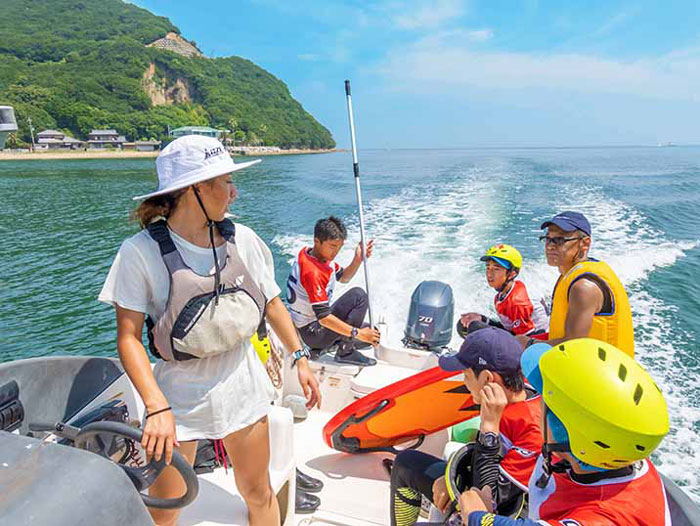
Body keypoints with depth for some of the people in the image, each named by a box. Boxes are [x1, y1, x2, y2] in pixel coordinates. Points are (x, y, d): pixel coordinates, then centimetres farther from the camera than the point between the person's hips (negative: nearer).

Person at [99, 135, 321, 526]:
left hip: (242, 384, 3)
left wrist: (300, 357, 5)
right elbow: (129, 338, -14)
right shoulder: (141, 252, -15)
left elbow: (272, 302, 5)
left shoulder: (241, 239, -5)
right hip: (179, 391, -2)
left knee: (258, 494, 17)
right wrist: (157, 408, -23)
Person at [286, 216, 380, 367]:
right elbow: (323, 318, -31)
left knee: (372, 334, 14)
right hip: (311, 333, -9)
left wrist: (358, 260, -6)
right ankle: (345, 352, -14)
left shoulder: (309, 252, 0)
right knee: (358, 295, -22)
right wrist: (358, 333, -28)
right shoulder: (312, 271, -29)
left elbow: (343, 277, 13)